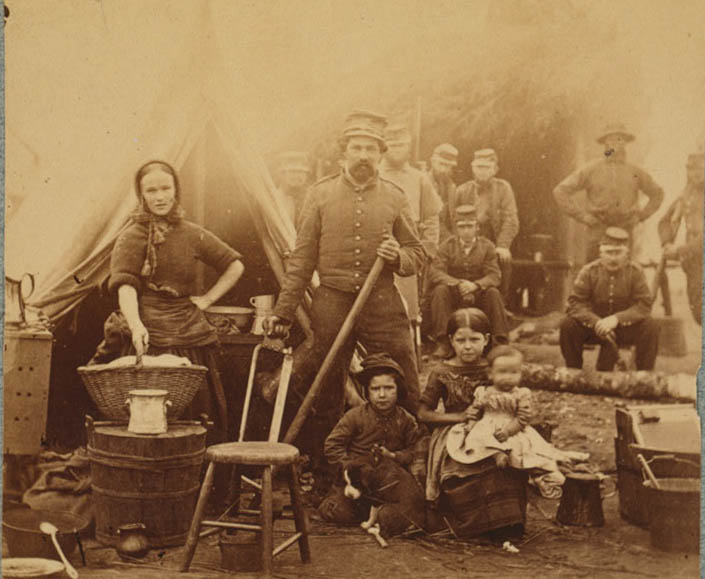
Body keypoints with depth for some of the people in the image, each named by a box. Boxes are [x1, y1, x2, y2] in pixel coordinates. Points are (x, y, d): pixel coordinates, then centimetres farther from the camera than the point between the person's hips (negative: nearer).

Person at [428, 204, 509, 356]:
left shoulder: (487, 246, -1)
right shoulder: (448, 246, -2)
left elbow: (494, 276, -10)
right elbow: (434, 273, -13)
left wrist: (475, 285, -32)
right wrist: (458, 283, -30)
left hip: (479, 295, 0)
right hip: (454, 297, 0)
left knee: (493, 292, -29)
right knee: (440, 290, -30)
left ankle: (501, 341, -21)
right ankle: (443, 343, -28)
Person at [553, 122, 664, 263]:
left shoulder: (635, 172, 7)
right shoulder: (591, 169, -1)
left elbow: (657, 193, 23)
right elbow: (560, 191, -4)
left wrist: (642, 216, 10)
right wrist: (582, 216, -8)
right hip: (598, 234, -3)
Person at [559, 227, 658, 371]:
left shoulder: (635, 272, -9)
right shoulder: (589, 272, -9)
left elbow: (644, 305, -15)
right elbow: (575, 302, -14)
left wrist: (617, 319, -30)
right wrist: (596, 322, -30)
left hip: (625, 326, 0)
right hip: (594, 325, 0)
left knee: (650, 327, -28)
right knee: (568, 325, -27)